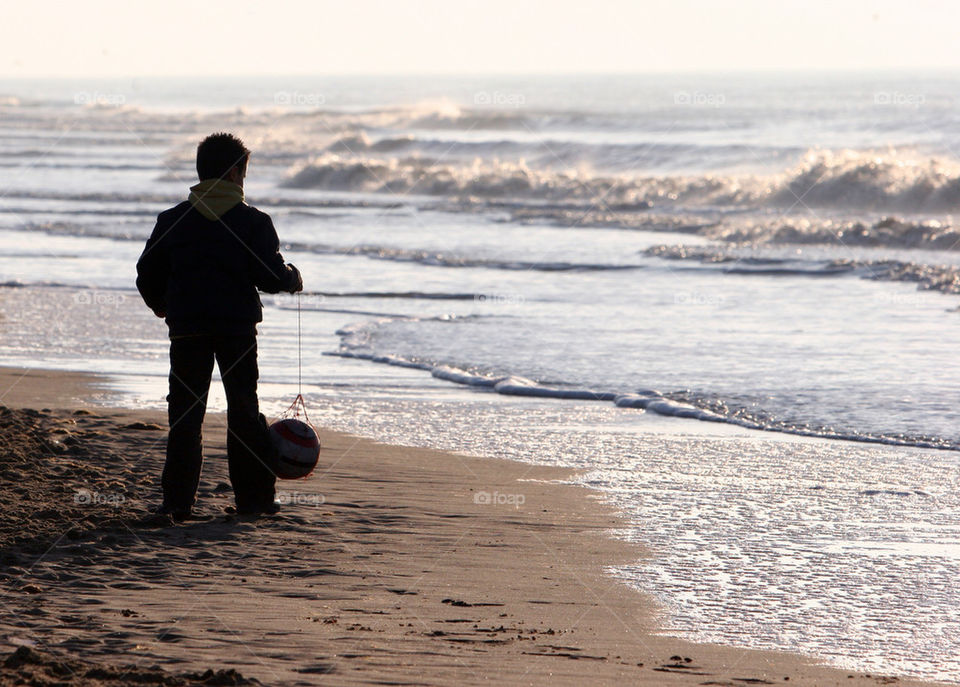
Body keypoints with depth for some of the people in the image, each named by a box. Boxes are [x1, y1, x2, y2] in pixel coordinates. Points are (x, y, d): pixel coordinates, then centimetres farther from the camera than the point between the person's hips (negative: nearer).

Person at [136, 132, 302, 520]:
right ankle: (253, 496, 11)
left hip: (187, 328, 1)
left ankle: (178, 500, -1)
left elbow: (148, 276, 6)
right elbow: (270, 276, -8)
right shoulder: (253, 222, -4)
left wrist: (161, 306, 26)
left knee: (185, 414, 5)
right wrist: (293, 279, 15)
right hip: (238, 326, -1)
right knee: (244, 410, 10)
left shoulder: (172, 221, 3)